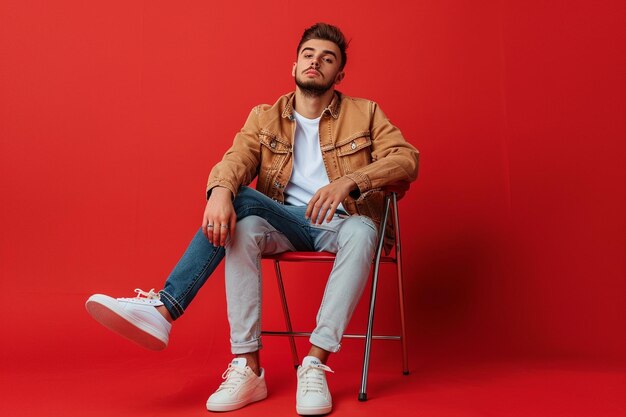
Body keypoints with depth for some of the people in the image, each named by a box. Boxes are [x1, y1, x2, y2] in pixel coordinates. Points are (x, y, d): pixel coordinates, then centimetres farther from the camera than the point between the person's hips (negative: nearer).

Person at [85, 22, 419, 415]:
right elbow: (236, 160, -7)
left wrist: (350, 181, -27)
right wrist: (220, 191, -33)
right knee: (242, 223, -31)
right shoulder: (265, 117, 11)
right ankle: (247, 368, -36)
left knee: (362, 231, -37)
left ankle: (315, 364, -36)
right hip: (287, 222, 2)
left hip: (339, 221, -1)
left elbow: (407, 158, -8)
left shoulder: (365, 114, 6)